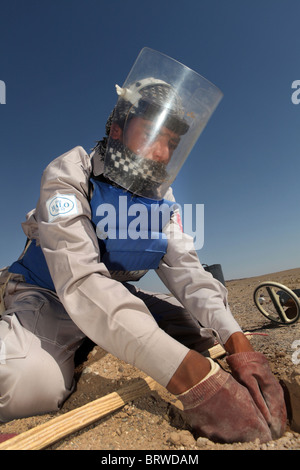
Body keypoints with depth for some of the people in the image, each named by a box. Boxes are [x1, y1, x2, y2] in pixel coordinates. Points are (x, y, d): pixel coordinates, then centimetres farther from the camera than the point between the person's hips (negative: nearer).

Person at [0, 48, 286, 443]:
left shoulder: (163, 199, -1)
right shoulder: (69, 176, -20)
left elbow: (186, 271, -8)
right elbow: (81, 281, -33)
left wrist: (238, 344, -26)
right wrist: (192, 379, -42)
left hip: (119, 299, 7)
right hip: (48, 298, -6)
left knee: (206, 327, -4)